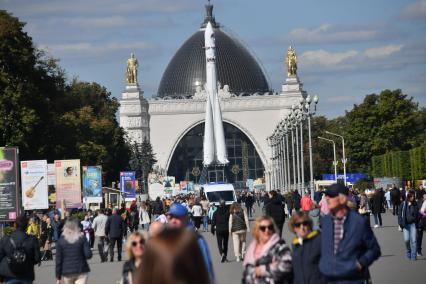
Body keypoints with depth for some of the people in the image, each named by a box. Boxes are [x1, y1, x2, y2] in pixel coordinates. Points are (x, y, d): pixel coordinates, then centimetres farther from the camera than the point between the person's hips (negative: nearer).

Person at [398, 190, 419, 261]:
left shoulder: (415, 205, 2)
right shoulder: (403, 204, -1)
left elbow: (417, 215, 8)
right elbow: (400, 214, 3)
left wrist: (417, 223, 0)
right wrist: (401, 223, -5)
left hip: (413, 224, 0)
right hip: (405, 224, 0)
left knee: (413, 240, -5)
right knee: (406, 239, -9)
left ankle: (413, 256, 0)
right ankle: (408, 252, 19)